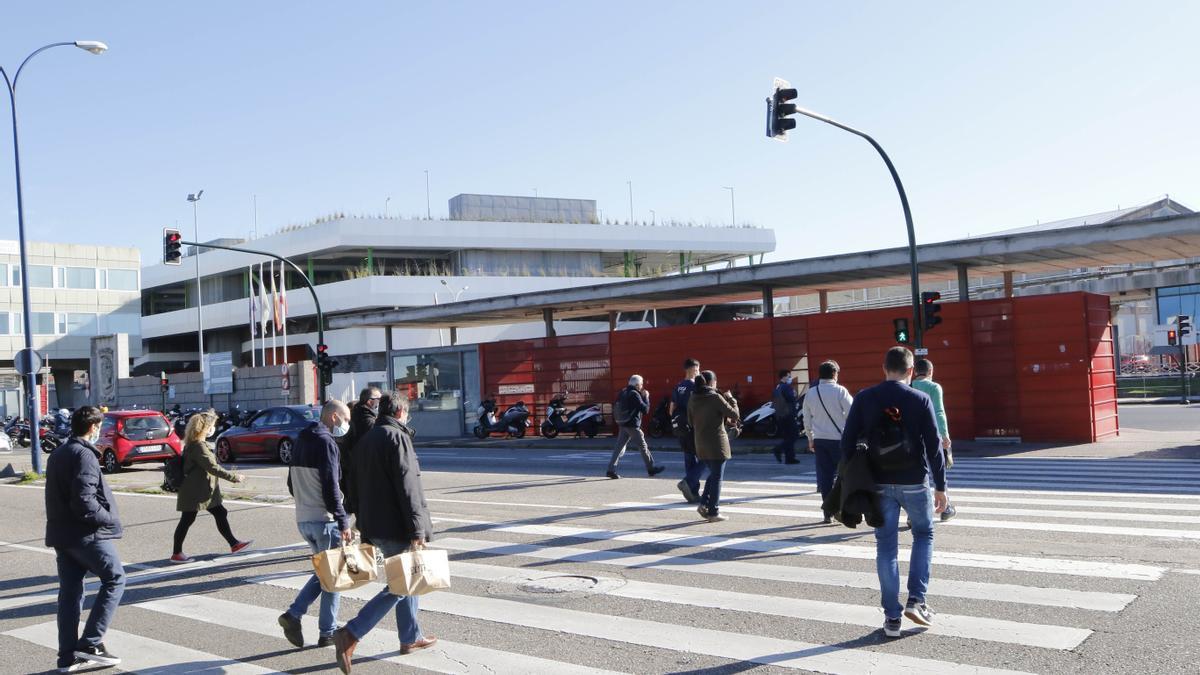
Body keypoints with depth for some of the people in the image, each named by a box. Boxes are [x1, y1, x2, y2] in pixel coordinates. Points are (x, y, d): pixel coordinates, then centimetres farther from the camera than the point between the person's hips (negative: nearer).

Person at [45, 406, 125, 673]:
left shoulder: (57, 454, 15)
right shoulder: (84, 454, -16)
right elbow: (84, 501, -24)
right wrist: (110, 519, -12)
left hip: (60, 534, 9)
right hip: (86, 533, -9)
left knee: (70, 592, 10)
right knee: (115, 579, 3)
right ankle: (90, 643, -2)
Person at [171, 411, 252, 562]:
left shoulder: (195, 444, 12)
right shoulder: (198, 446, -21)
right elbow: (213, 467, -23)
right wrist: (234, 477, -18)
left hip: (204, 491, 10)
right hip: (194, 492, -10)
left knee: (221, 514, 10)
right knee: (187, 520, -1)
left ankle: (234, 544, 15)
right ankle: (176, 554, 9)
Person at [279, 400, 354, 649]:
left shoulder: (301, 440, 14)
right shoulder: (326, 442, -15)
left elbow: (292, 483, 20)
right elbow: (330, 487, -21)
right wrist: (344, 523, -20)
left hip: (303, 519, 9)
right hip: (324, 519, -8)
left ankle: (293, 614, 7)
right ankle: (328, 633, 9)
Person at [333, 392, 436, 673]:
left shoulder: (365, 440, 13)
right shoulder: (397, 437, -15)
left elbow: (358, 484, 18)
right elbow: (407, 487, -21)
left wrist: (364, 523, 23)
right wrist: (417, 530, -21)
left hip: (374, 526, 10)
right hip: (396, 527, -10)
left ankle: (411, 637, 27)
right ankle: (350, 634, -11)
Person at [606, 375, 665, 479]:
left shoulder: (623, 393, 11)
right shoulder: (634, 394, -14)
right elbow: (645, 409, -15)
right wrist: (646, 397, -3)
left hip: (622, 425, 8)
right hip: (632, 425, -8)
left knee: (619, 447, 5)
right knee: (643, 447, 4)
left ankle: (611, 470, -1)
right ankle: (651, 468, 14)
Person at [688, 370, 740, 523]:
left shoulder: (693, 400, 4)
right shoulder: (715, 398, -15)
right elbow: (735, 415, -12)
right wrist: (730, 399, 4)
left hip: (701, 444, 6)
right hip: (717, 443, -6)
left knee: (713, 474, 22)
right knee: (717, 477, 3)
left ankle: (704, 504, 10)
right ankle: (713, 512, 6)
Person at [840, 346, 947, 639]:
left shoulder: (864, 399, -1)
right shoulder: (920, 399, -6)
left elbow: (848, 442, -2)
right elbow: (933, 446, -7)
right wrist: (940, 486, 0)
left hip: (879, 484, 1)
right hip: (914, 482, -1)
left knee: (885, 546, 8)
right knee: (924, 534, 20)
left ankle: (892, 617, 7)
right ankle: (916, 601, 9)